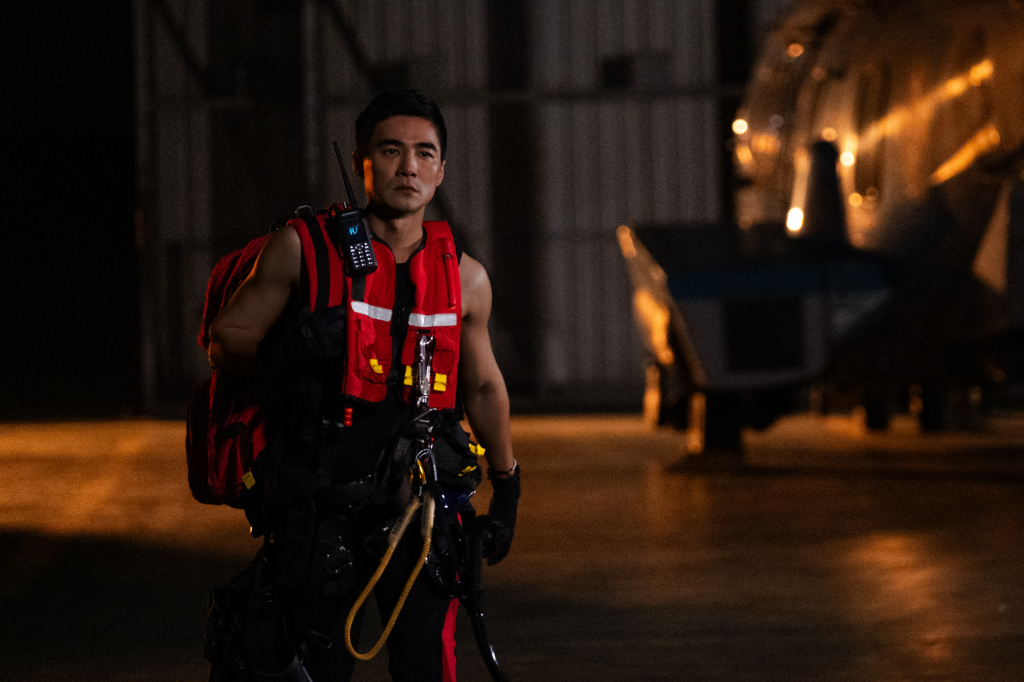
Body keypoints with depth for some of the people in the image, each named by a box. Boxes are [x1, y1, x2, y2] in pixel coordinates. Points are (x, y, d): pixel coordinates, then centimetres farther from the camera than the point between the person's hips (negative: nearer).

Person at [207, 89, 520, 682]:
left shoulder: (465, 277, 6)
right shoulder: (302, 249, -3)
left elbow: (483, 387, 21)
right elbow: (225, 343, 5)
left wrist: (507, 489, 28)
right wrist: (281, 352, -12)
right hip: (316, 501, -1)